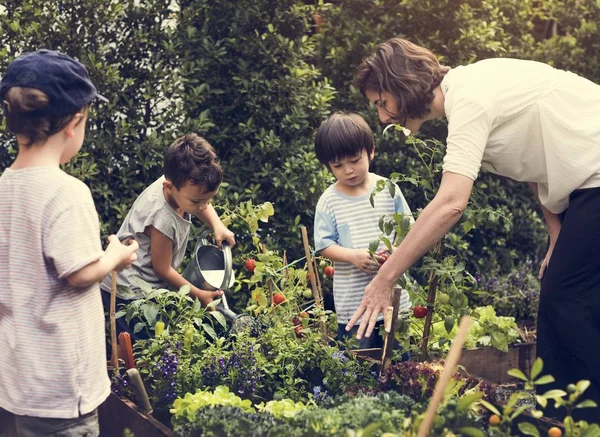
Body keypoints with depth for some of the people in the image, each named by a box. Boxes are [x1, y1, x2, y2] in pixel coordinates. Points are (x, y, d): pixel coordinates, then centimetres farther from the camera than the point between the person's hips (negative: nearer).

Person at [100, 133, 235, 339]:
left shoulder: (177, 184, -13)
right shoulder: (163, 220, -34)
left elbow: (204, 203, 13)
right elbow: (162, 269, -18)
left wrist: (218, 226, -6)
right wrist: (199, 294, -7)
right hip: (128, 294, -9)